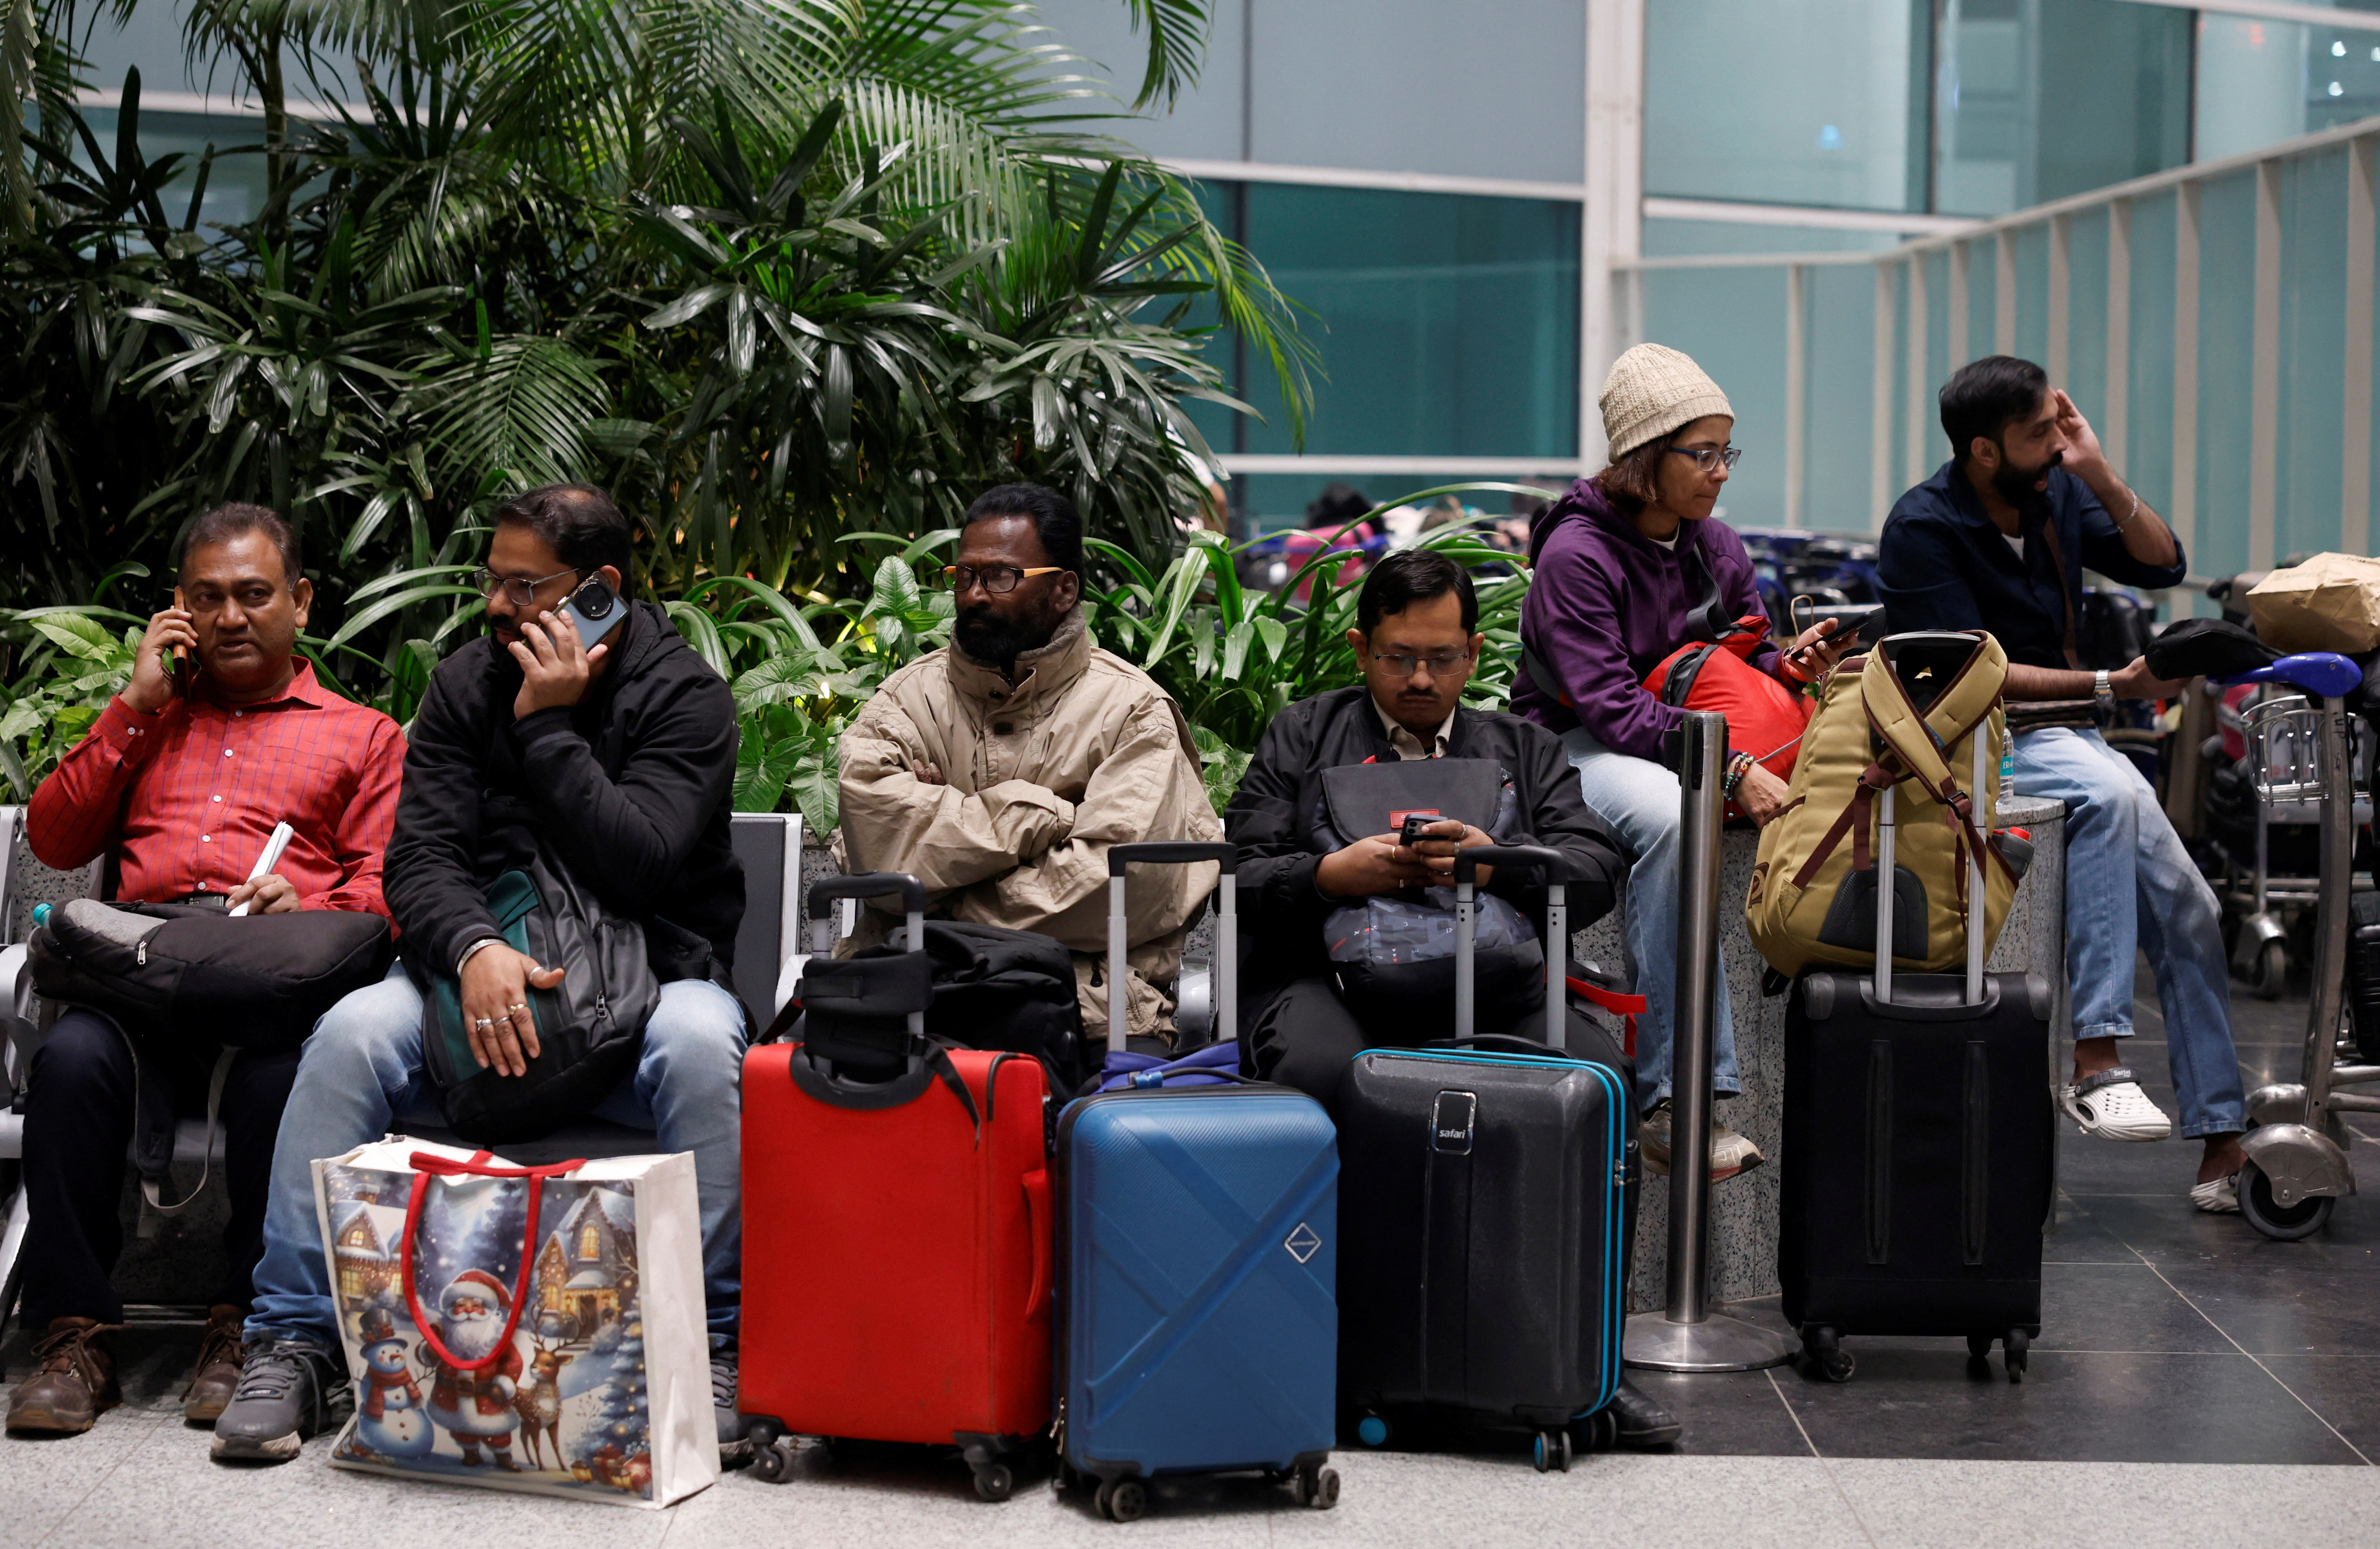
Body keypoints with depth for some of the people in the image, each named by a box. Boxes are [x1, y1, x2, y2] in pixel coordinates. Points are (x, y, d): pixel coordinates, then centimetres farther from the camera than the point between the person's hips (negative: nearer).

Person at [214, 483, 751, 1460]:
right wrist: (475, 951, -26)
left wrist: (548, 724, -17)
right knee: (351, 1033, -25)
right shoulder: (467, 684, 6)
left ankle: (713, 1346, -25)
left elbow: (633, 866, -18)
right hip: (487, 966, 3)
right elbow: (419, 857, -4)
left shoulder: (685, 698, -5)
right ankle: (294, 1343, -18)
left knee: (701, 1044, -36)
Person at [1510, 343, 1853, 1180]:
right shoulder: (1576, 553, -13)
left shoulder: (1716, 547, 9)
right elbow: (1610, 705, -21)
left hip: (1685, 735, 7)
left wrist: (1791, 666, -10)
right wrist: (1732, 771, -30)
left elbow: (1745, 661, 15)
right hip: (1574, 745, -7)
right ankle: (1680, 1097, -39)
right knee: (1669, 815, -40)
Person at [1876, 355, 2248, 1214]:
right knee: (2112, 790, -36)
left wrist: (2100, 475, -7)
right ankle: (2095, 1062, -37)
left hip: (2066, 735, 7)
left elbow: (2163, 565, 6)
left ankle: (2223, 1147, 1)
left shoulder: (2057, 493, 6)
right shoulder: (1923, 528, -12)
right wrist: (2108, 686, -22)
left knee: (2188, 910, -5)